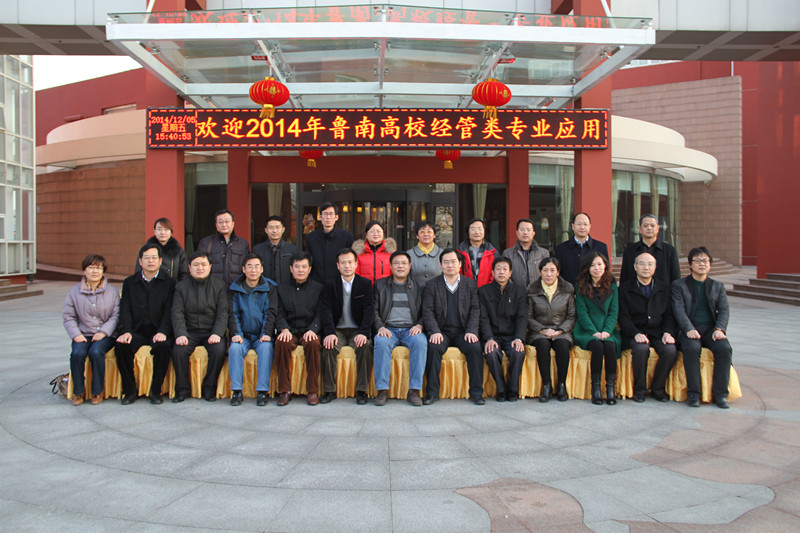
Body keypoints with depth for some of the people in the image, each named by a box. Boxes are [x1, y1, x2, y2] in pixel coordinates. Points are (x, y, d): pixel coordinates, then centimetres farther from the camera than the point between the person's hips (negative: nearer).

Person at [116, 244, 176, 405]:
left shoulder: (169, 283, 7)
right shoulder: (129, 282, 15)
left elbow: (169, 311, -1)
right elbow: (125, 310, 6)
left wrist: (163, 332, -17)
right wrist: (126, 331, -12)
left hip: (158, 331, -2)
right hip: (137, 331, 2)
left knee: (163, 347, -33)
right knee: (121, 346, -27)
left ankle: (155, 390, -15)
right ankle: (129, 390, -11)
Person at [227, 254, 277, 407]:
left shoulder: (269, 288, 7)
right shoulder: (235, 288, 9)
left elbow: (270, 313, 0)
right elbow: (233, 314, 4)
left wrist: (266, 334, -14)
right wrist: (236, 334, -12)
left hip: (262, 336, -1)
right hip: (243, 336, 1)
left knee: (266, 348, -31)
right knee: (235, 348, -29)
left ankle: (262, 390, -28)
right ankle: (236, 391, -23)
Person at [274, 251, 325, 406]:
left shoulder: (318, 288, 11)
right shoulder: (282, 289, 14)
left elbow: (320, 314, 3)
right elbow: (280, 314, 7)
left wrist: (312, 330, -16)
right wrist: (284, 329, -14)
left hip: (309, 331, -1)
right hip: (290, 331, 1)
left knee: (313, 344, -34)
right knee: (281, 344, -32)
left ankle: (313, 391, -25)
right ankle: (284, 390, -23)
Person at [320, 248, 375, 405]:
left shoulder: (365, 284, 5)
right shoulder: (330, 285, 7)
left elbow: (369, 310, -4)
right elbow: (326, 310, -4)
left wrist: (363, 333, -20)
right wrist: (329, 333, -21)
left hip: (357, 330, -1)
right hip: (337, 330, 1)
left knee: (365, 346, -31)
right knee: (328, 347, -29)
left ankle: (361, 391, -21)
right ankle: (329, 390, -19)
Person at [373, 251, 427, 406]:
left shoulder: (418, 285, 15)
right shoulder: (380, 284, 16)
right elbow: (374, 310, 9)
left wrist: (419, 325, -8)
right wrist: (380, 327, -9)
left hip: (410, 329, 0)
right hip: (388, 329, 0)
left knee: (420, 342, -33)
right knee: (381, 343, -34)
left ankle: (414, 390, -28)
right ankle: (382, 390, -28)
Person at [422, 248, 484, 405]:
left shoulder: (470, 284, 9)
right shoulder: (432, 285, 5)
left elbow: (475, 310, 5)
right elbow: (427, 311, -1)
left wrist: (471, 331, -10)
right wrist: (435, 332, -16)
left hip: (462, 331, 1)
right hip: (441, 332, -1)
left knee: (474, 348, -27)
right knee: (434, 348, -31)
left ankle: (476, 392, -16)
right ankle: (432, 392, -20)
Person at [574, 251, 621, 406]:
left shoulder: (612, 285, 11)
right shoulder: (581, 286, 5)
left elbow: (614, 311, 6)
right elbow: (582, 313, -1)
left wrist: (606, 331, -10)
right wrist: (594, 332, -13)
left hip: (607, 331, 2)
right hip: (586, 331, -2)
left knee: (610, 345, -30)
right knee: (597, 346, -31)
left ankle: (611, 387, -22)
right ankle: (595, 388, -22)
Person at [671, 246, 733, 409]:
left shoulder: (718, 286, 19)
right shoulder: (679, 285, 10)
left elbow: (724, 310, 7)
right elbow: (679, 310, -4)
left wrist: (719, 329, -13)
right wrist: (689, 329, -21)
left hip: (711, 329, 3)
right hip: (689, 330, -2)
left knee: (724, 348, -29)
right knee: (692, 348, -35)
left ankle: (720, 393, -19)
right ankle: (693, 393, -24)